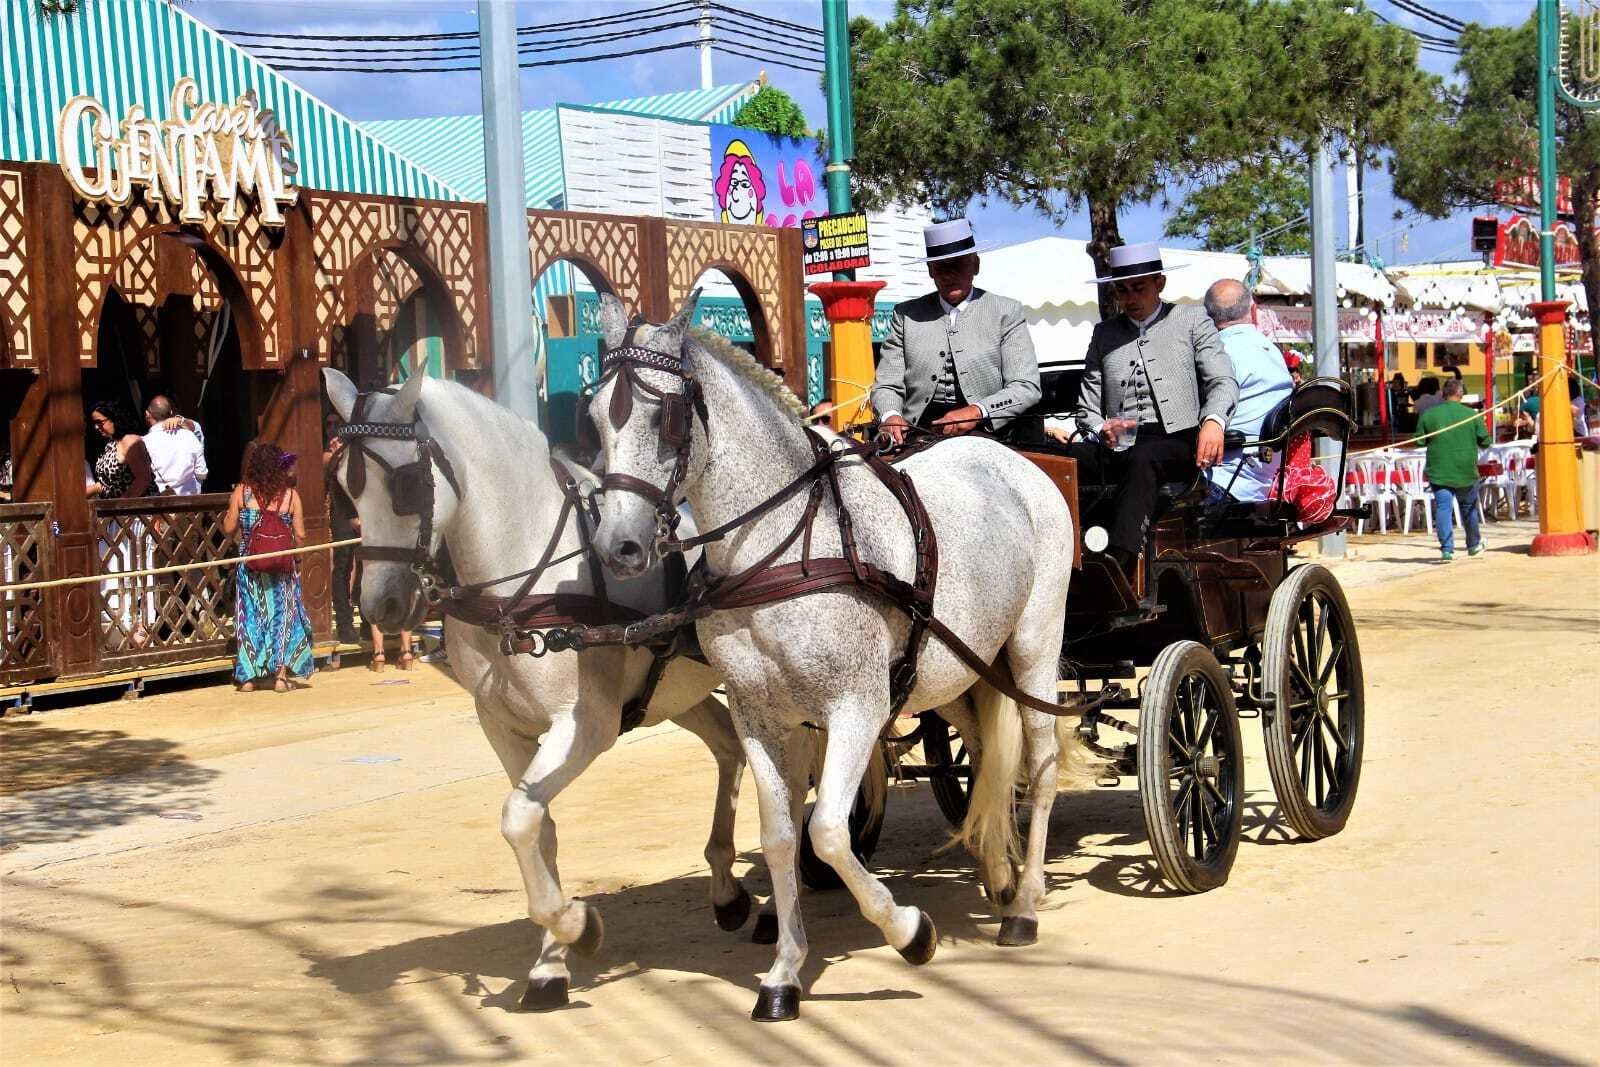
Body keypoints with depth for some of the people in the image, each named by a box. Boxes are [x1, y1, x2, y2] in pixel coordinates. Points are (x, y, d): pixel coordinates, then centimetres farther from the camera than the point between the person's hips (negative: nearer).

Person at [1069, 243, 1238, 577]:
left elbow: (1223, 382, 3)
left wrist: (1213, 421, -20)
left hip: (1177, 442, -3)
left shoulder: (1192, 321, 16)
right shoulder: (1104, 334, 24)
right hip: (1118, 446, 3)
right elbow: (1087, 406, 19)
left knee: (1141, 459, -39)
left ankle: (1119, 559, -54)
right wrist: (1101, 429, -7)